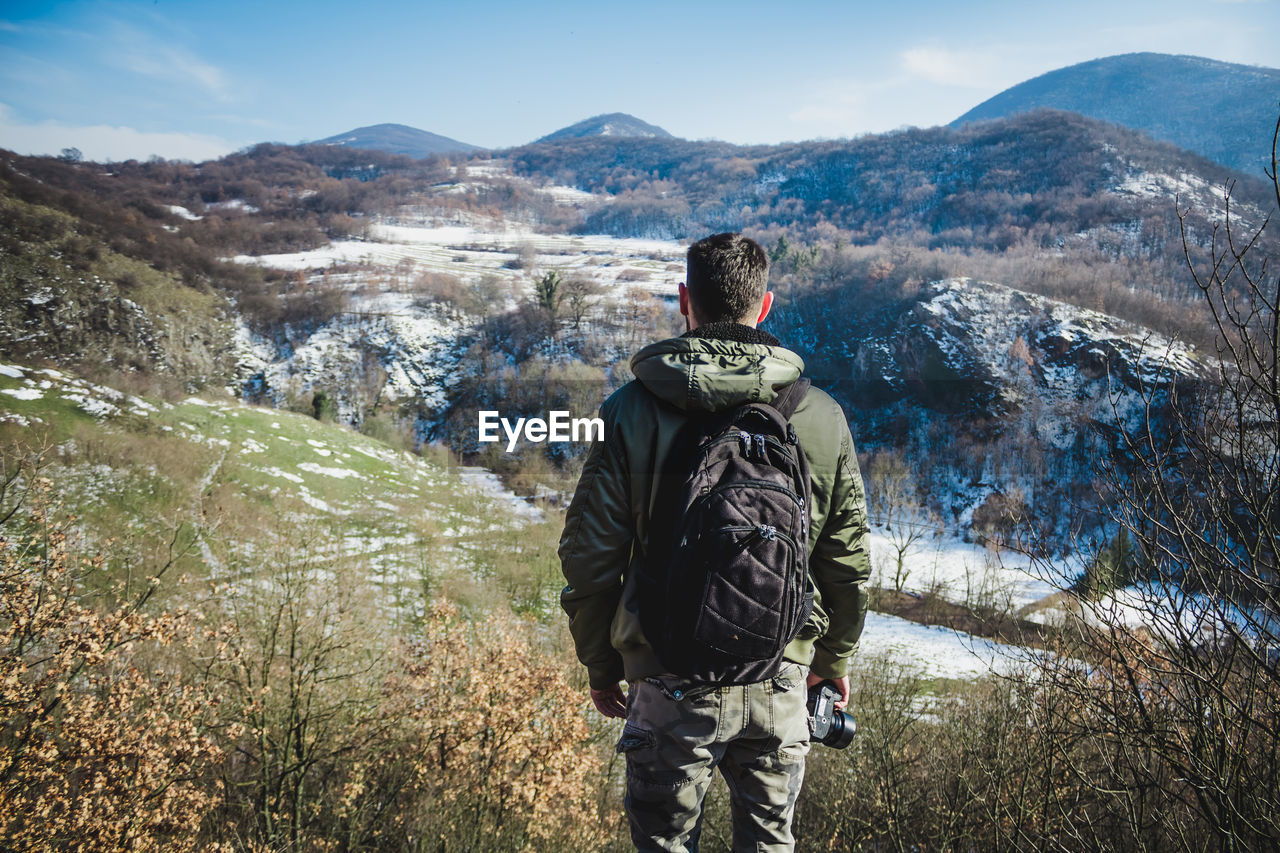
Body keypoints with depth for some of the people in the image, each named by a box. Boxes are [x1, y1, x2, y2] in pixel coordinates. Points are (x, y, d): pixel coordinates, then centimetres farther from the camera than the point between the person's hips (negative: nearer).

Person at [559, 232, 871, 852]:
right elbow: (847, 561, 4)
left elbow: (590, 557, -7)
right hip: (781, 684, 2)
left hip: (672, 689, -2)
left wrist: (601, 667, 8)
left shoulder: (631, 411, -9)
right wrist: (835, 659, 20)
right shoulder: (822, 416, -3)